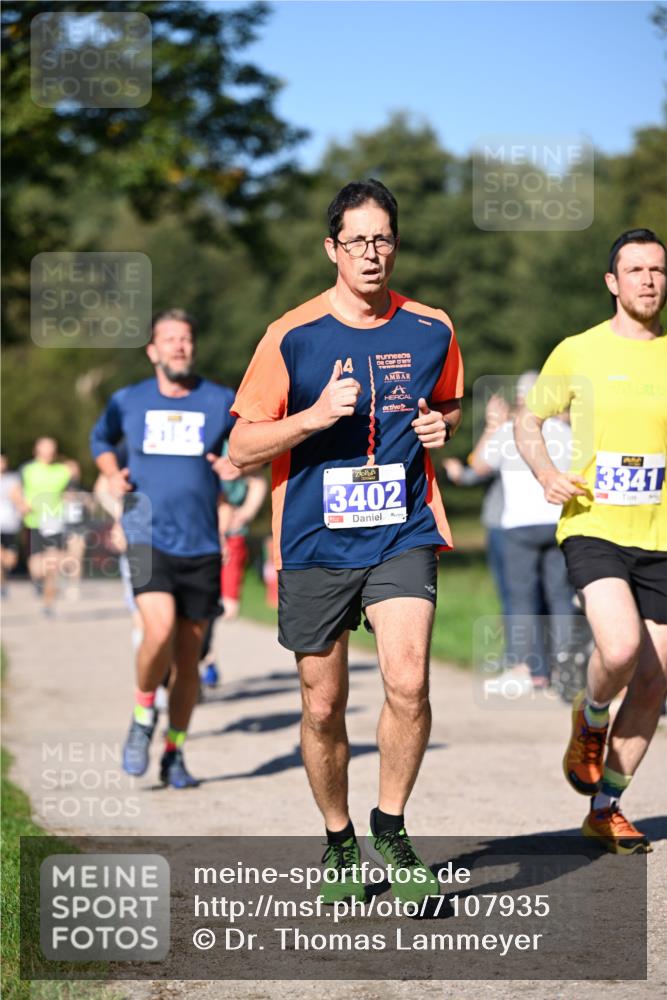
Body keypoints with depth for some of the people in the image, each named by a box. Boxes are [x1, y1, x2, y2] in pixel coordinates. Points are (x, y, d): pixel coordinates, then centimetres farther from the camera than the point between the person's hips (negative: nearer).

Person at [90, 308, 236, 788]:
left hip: (201, 546, 1)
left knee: (188, 656, 6)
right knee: (160, 631, -23)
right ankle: (143, 718, 4)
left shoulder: (222, 401, 3)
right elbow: (101, 440, 25)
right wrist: (112, 474, 6)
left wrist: (239, 462, -4)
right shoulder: (128, 401, 6)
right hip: (148, 538, -1)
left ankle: (175, 753, 21)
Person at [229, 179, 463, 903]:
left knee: (408, 684, -19)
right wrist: (315, 416, -17)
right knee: (323, 706, 6)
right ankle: (339, 843, 27)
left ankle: (390, 827, 2)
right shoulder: (291, 337, -4)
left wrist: (441, 427, 0)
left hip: (403, 536, 1)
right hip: (315, 545, 0)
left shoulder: (431, 330, 4)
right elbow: (241, 448, -2)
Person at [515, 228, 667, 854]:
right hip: (592, 526, -3)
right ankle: (589, 722, 8)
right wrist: (546, 473, -6)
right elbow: (528, 422, 13)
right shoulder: (578, 353, 2)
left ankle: (605, 807, 19)